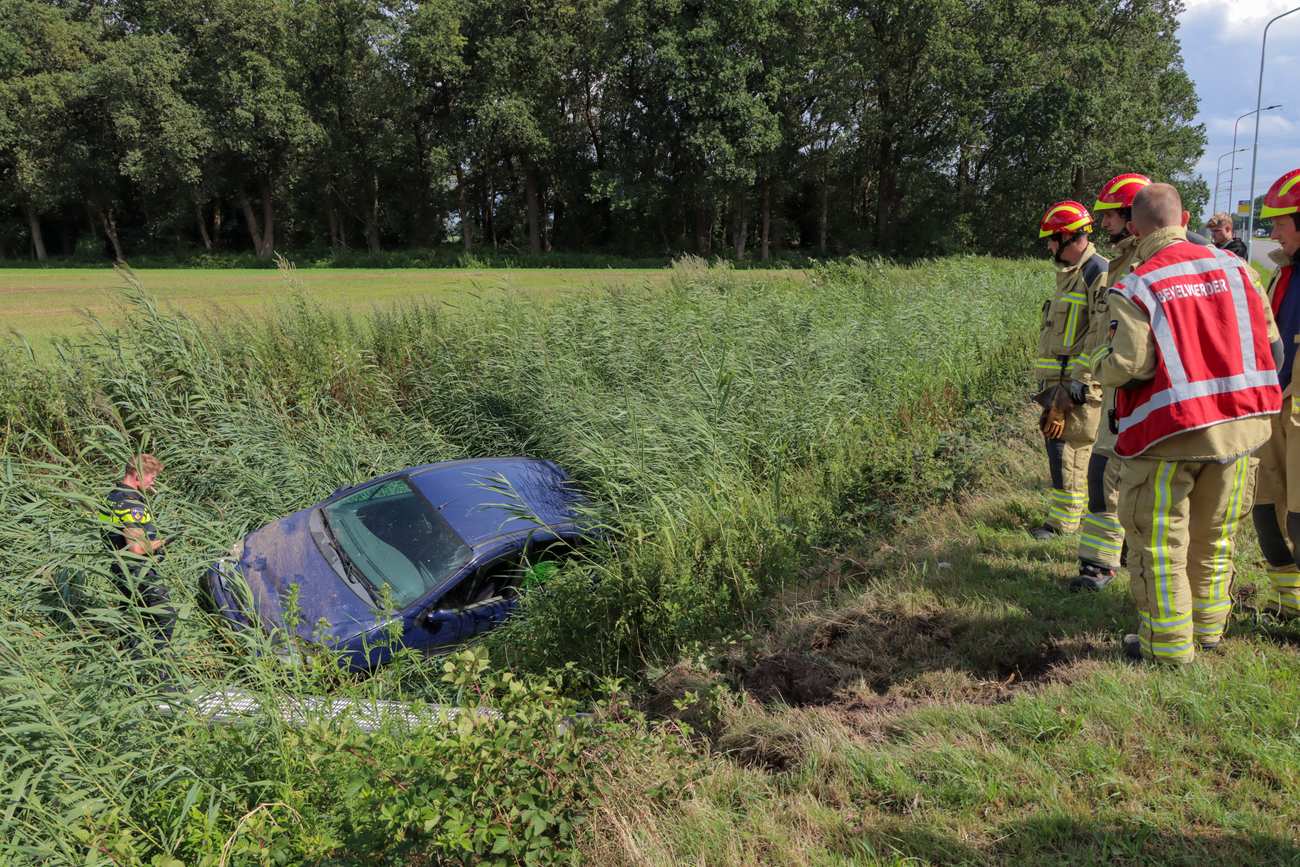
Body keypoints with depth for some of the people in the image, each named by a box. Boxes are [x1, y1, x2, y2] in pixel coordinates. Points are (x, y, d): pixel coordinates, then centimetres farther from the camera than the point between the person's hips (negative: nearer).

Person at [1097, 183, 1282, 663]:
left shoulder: (1134, 286, -12)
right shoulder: (1232, 266, 3)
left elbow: (1130, 366, -18)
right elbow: (1268, 339, 5)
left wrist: (1101, 367, 4)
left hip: (1170, 432, -5)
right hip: (1240, 425, 5)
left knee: (1158, 540, 8)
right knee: (1214, 535, 20)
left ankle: (1168, 644, 16)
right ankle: (1209, 629, 33)